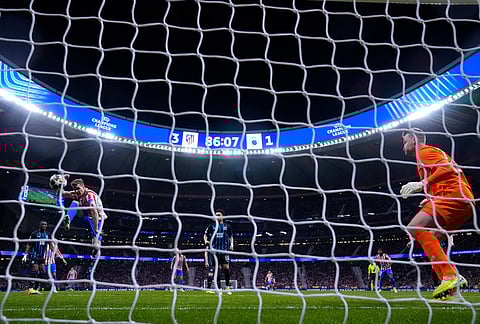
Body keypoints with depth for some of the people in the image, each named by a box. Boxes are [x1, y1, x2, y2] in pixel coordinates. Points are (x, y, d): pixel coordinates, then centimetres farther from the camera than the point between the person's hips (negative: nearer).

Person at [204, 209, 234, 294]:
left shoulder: (227, 226, 8)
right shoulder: (212, 226, 7)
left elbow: (231, 236, 20)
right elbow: (205, 235, 16)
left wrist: (231, 244, 6)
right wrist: (206, 241, -2)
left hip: (224, 250, -1)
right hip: (215, 250, 1)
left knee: (226, 268, -9)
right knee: (217, 269, 3)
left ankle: (228, 287, 5)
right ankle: (219, 288, 10)